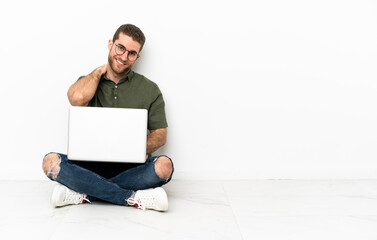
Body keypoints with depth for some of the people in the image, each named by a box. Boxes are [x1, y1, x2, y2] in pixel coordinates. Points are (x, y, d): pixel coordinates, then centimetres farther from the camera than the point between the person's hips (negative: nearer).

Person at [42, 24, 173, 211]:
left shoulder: (149, 89, 8)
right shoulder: (89, 82, 10)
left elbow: (160, 135, 4)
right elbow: (77, 98, -16)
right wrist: (100, 70, 1)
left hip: (129, 168, 0)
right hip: (90, 166, 1)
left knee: (164, 165, -31)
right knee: (50, 162, -27)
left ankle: (84, 194, -24)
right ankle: (134, 199, -28)